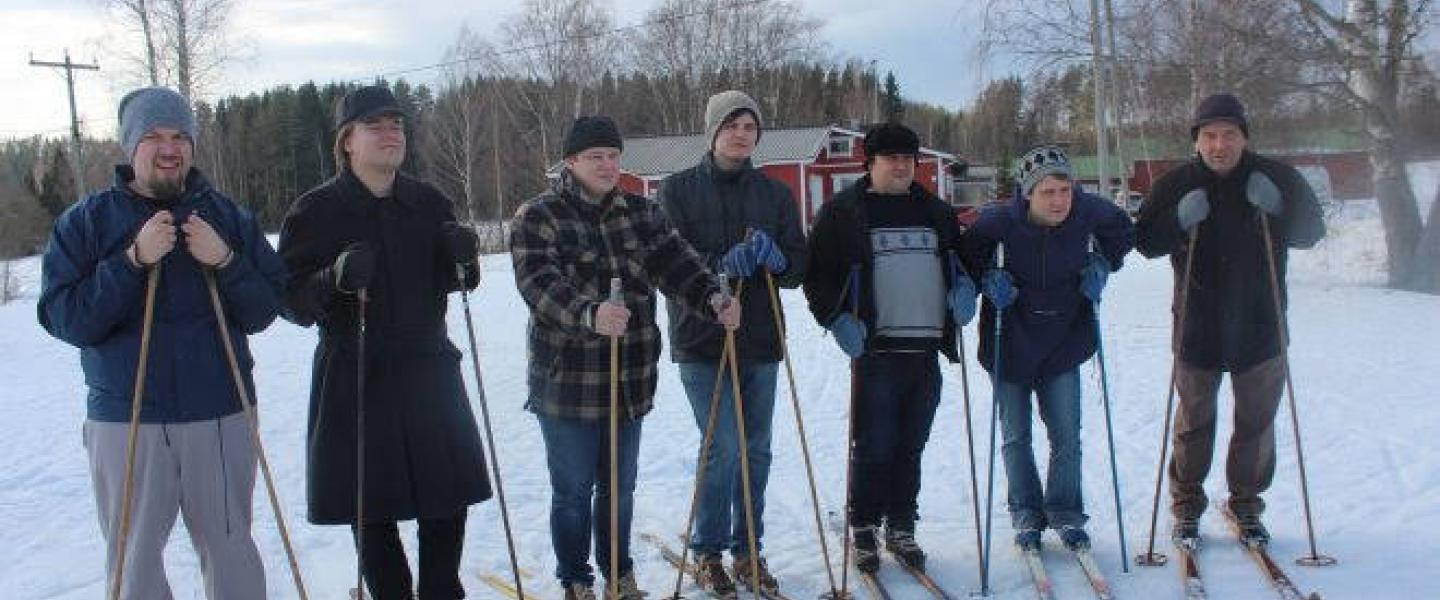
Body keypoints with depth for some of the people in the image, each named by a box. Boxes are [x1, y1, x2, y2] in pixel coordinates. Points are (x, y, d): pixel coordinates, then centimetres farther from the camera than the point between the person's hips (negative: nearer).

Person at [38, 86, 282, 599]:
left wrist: (225, 261, -16)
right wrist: (133, 260, -18)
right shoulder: (84, 222, 2)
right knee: (134, 559, 8)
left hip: (221, 416, 1)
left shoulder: (229, 218, 5)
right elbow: (65, 320, -8)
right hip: (125, 421, -1)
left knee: (231, 549, 11)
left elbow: (263, 311, 1)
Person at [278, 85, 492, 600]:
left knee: (447, 501, 9)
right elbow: (292, 300, -9)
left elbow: (454, 283, 13)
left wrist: (461, 259, -9)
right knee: (372, 510, 5)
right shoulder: (316, 210, -5)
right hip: (354, 382, -3)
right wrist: (337, 279, -28)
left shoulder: (429, 203, 6)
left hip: (429, 371, 4)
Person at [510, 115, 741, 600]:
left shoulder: (643, 213, 8)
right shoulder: (537, 217, -7)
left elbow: (677, 264, -3)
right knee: (573, 490, 8)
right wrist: (590, 313, -41)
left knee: (620, 486, 18)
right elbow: (540, 285, -22)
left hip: (631, 379, 4)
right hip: (567, 382, -4)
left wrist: (714, 297, -24)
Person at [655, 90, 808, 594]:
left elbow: (799, 265, 7)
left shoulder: (775, 193, 10)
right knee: (724, 446, -8)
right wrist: (720, 265, -25)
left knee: (756, 450, 10)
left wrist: (775, 258, -16)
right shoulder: (678, 189, 0)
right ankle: (709, 551, 12)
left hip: (761, 340, 4)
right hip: (701, 341, -4)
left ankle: (748, 551, 25)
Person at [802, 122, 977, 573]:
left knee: (911, 447, 11)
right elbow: (817, 274, 0)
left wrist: (964, 287, 5)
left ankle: (902, 528, 23)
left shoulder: (937, 212, 17)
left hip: (926, 349, 5)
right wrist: (837, 318, -14)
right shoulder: (842, 212, 2)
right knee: (874, 447, -3)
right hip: (875, 349, -4)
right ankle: (864, 532, 12)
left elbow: (961, 261, 26)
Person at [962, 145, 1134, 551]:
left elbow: (1123, 233, 8)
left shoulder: (1088, 211, -14)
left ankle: (1066, 515, 22)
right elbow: (969, 251, -2)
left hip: (1062, 342, 1)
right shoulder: (1001, 219, -21)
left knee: (1066, 436, 4)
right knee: (1016, 437, 9)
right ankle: (1027, 515, 26)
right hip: (1010, 345, -1)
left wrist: (1102, 265, -7)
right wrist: (988, 277, -18)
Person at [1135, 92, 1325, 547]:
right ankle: (1186, 506, 22)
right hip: (1197, 327, -1)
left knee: (1257, 422, 10)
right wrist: (1180, 221, -20)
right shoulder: (1177, 185, -1)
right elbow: (1145, 241, -1)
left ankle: (1247, 504, 27)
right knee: (1194, 421, 8)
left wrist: (1277, 207, -19)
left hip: (1260, 326, 1)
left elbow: (1311, 233, 0)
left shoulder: (1278, 179, -1)